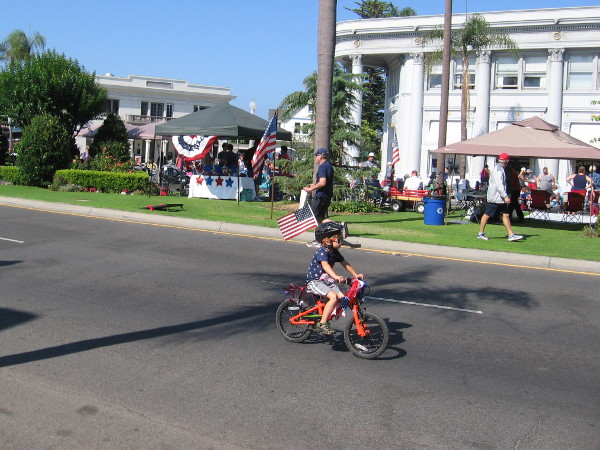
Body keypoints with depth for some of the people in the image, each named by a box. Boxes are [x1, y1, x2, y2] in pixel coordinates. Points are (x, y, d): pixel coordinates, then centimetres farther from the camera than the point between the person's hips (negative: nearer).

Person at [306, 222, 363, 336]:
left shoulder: (335, 252, 7)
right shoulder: (322, 251, -20)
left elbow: (345, 264, 14)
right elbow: (325, 265, -37)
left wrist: (356, 275, 4)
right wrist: (336, 277, -52)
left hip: (327, 281, 8)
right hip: (314, 281, -8)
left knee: (342, 298, -10)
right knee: (333, 297, -28)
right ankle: (322, 323, -20)